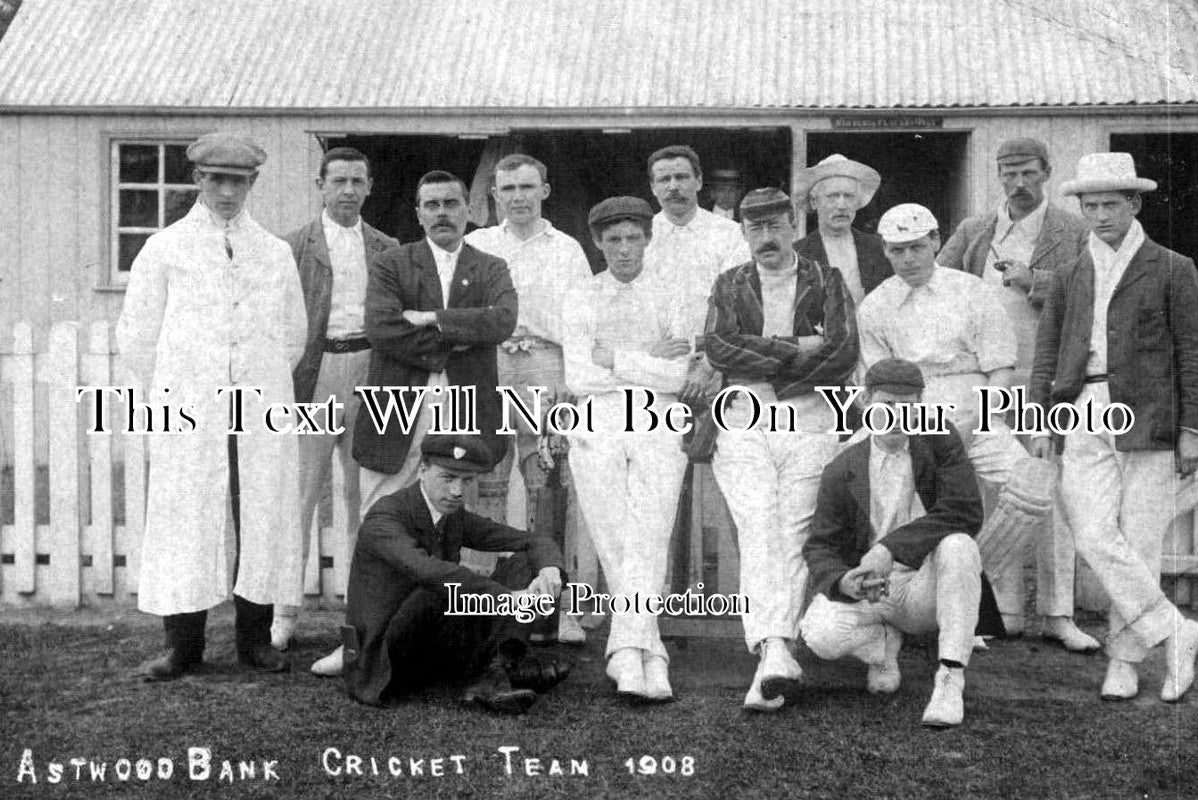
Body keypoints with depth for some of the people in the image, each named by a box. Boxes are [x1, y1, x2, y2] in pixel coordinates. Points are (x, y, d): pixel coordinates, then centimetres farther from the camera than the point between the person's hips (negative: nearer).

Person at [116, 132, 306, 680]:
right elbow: (136, 335, 9)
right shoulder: (165, 249, 8)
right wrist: (165, 398, 9)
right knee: (184, 518, -3)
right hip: (187, 413, -2)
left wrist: (264, 387, 13)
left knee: (263, 518, 0)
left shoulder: (276, 254, 13)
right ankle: (182, 645, 3)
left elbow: (293, 336, 18)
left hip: (260, 411, 2)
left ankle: (255, 639, 10)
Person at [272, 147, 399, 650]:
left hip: (369, 370, 3)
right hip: (314, 372, -3)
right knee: (301, 493, -3)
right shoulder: (295, 245, 5)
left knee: (363, 492, 6)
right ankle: (285, 612, 2)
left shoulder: (386, 249, 14)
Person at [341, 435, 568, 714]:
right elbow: (427, 571, -38)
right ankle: (506, 663, -15)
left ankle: (491, 679, -26)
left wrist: (549, 570, -23)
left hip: (434, 648, 8)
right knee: (451, 586, -33)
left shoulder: (455, 517, 7)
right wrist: (507, 597, -44)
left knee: (521, 566, -5)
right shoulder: (382, 520, -18)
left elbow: (536, 542, 1)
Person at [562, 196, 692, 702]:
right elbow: (577, 377, 0)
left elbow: (677, 378, -1)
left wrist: (616, 360, -4)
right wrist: (649, 364, -2)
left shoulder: (667, 299, 12)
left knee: (646, 544, -15)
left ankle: (628, 654, -24)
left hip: (657, 428, 0)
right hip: (597, 428, 1)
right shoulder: (581, 299, 12)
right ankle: (652, 659, 0)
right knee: (614, 548, -4)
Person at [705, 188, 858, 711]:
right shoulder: (729, 286, 18)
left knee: (792, 537, -11)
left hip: (809, 425, 0)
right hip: (743, 426, 1)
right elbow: (718, 349, -1)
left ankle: (768, 664, -17)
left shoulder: (825, 282, 14)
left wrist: (762, 365, -4)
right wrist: (795, 350, -7)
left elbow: (842, 354, -2)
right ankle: (776, 650, -29)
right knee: (759, 529, -18)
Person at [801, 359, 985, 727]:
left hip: (926, 587, -1)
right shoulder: (842, 471, -2)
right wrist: (843, 582, -27)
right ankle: (883, 641, 7)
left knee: (957, 545, -33)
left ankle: (951, 679, -29)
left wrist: (891, 548, -29)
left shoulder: (940, 441, -5)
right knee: (821, 635, -29)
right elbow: (820, 547, -1)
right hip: (866, 591, 1)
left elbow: (966, 513, -19)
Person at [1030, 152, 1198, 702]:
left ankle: (1123, 660, 8)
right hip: (1085, 416, 3)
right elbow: (1046, 354, 16)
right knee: (1095, 537, -12)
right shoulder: (1068, 278, 16)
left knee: (1139, 541, -2)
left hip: (1149, 418, -2)